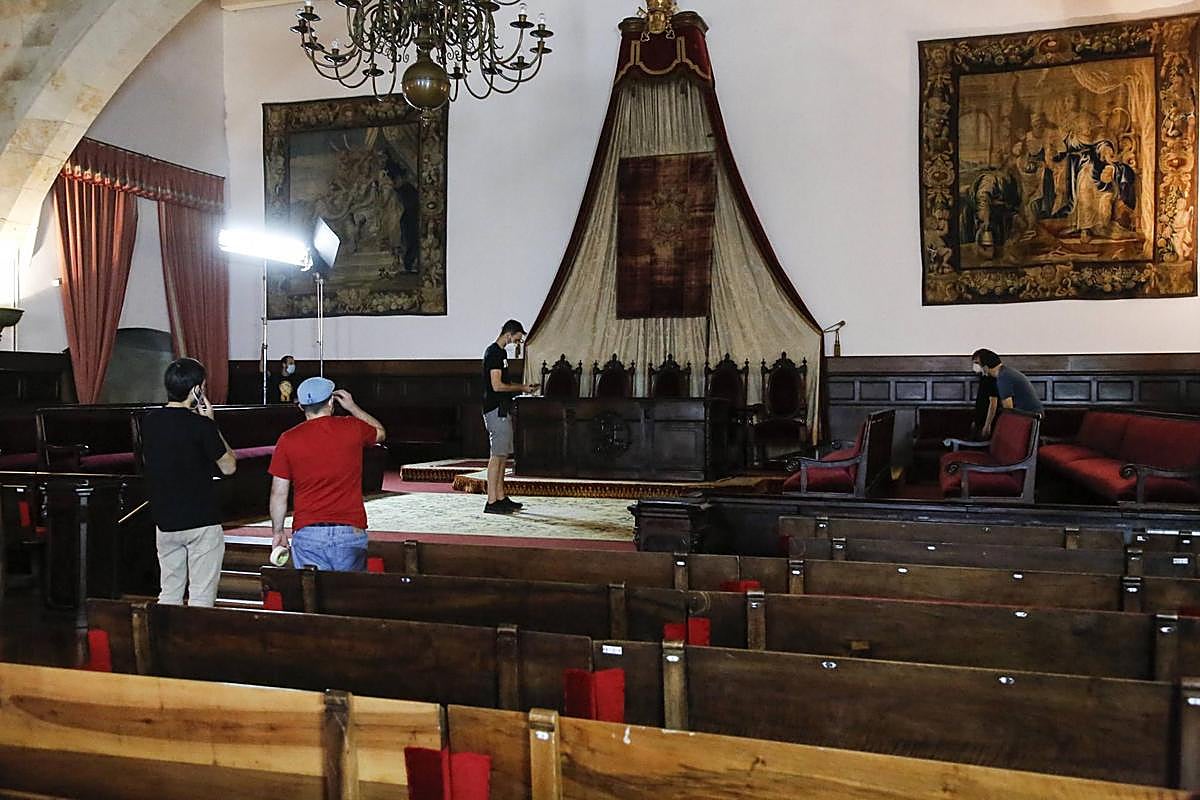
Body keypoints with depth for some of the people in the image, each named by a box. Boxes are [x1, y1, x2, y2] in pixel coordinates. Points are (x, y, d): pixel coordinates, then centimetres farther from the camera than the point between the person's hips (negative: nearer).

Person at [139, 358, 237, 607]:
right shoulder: (201, 425, -16)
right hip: (202, 522, -6)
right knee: (201, 598, 1)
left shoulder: (149, 421, 1)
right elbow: (229, 466, -7)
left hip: (165, 521, 6)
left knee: (169, 595, 15)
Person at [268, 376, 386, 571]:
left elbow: (279, 493, 3)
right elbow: (380, 432, 25)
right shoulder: (353, 428, 0)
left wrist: (278, 532, 15)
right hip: (351, 531, 0)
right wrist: (352, 407, 30)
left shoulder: (288, 439, -1)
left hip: (307, 533, 0)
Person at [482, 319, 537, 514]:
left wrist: (522, 387, 13)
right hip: (496, 410, -10)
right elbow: (497, 386, -19)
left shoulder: (500, 352, 18)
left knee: (502, 456, 12)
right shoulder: (494, 353, -14)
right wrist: (522, 387, -9)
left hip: (502, 410, 11)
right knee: (497, 456, -9)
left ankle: (501, 498, 18)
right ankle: (491, 502, -7)